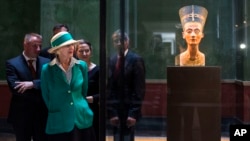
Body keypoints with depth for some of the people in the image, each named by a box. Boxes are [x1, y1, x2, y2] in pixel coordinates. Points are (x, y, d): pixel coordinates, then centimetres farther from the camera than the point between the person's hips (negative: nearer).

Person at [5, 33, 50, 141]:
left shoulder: (46, 62, 3)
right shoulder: (12, 64, -6)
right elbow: (14, 87, -18)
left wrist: (33, 84, -24)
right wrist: (42, 92, -19)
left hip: (42, 114, 2)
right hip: (21, 115, -2)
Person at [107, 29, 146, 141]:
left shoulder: (136, 59, -7)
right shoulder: (112, 60, 8)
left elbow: (139, 89, -10)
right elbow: (109, 87, 6)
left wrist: (134, 112, -15)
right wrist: (111, 111, -1)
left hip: (129, 109, -5)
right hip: (116, 109, 5)